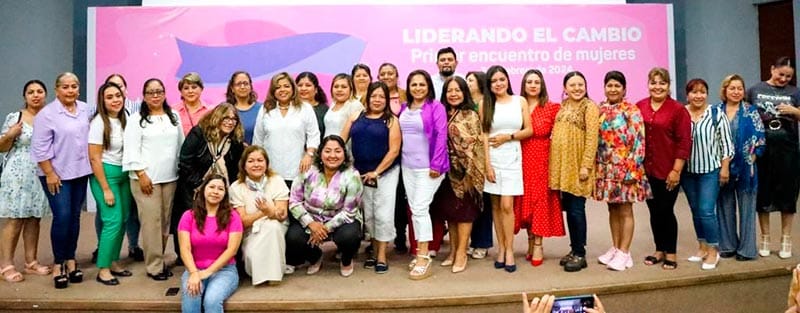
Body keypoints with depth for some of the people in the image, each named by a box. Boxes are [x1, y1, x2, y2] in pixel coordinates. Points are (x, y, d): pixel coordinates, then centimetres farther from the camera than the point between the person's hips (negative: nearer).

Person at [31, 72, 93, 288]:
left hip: (80, 172, 5)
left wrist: (91, 163, 12)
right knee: (62, 217, -7)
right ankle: (58, 264, 7)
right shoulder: (47, 114, -9)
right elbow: (40, 147, -11)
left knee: (75, 217, 9)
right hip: (57, 174, -5)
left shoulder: (85, 109, 6)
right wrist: (49, 173, -13)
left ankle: (71, 260, 20)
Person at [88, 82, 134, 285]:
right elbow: (94, 158, -13)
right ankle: (103, 269, 2)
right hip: (105, 174, -6)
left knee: (123, 219, 8)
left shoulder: (124, 119, 8)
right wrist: (106, 189, -13)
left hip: (123, 174, 7)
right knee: (113, 220, -9)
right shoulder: (99, 122, -11)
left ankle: (113, 262, 21)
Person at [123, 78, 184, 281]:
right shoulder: (136, 119, -1)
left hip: (170, 178, 5)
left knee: (165, 220, 7)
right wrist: (141, 174, -13)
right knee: (151, 221, -5)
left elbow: (181, 145, 14)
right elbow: (131, 150, -6)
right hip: (146, 178, -4)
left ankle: (159, 260, 18)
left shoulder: (174, 116, 13)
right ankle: (154, 266, 4)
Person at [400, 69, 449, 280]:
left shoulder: (435, 107, -6)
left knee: (420, 208, -10)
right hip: (407, 166, 6)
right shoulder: (404, 108, 12)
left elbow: (441, 136, -13)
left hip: (427, 167, -6)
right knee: (413, 209, 9)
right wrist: (399, 160, 8)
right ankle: (419, 253, 20)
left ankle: (423, 259, -4)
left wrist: (436, 165, -17)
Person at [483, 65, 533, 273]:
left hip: (512, 158, -1)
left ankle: (509, 251, 3)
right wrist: (487, 165, -8)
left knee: (507, 205, -7)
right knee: (496, 205, 4)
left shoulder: (520, 101, 7)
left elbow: (529, 130, 5)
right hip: (492, 158, 1)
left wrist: (508, 136, -9)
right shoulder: (486, 105, 4)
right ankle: (501, 249, 14)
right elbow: (484, 136, -1)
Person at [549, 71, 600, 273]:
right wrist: (554, 163, 10)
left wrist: (586, 165, -19)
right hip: (562, 165, 6)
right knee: (568, 208, 11)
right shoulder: (563, 106, 14)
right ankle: (574, 249, 21)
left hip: (577, 165, -6)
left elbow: (592, 138, -13)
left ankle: (580, 254, 6)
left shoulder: (589, 107, -6)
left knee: (576, 209, -4)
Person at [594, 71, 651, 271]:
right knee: (613, 209, 12)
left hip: (625, 168, -5)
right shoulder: (600, 110, 9)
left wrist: (633, 169, -17)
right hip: (606, 168, 5)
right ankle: (615, 248, 22)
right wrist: (596, 167, 8)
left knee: (625, 210, 1)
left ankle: (624, 253, 8)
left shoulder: (632, 111, -6)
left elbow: (638, 141, -11)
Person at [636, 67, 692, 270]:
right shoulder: (639, 107, 4)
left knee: (666, 211, 4)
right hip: (645, 170, 3)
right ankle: (659, 250, 28)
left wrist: (676, 170, -12)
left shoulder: (678, 109, -5)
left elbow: (684, 142, -8)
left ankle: (671, 253, 20)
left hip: (668, 171, -3)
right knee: (654, 211, 13)